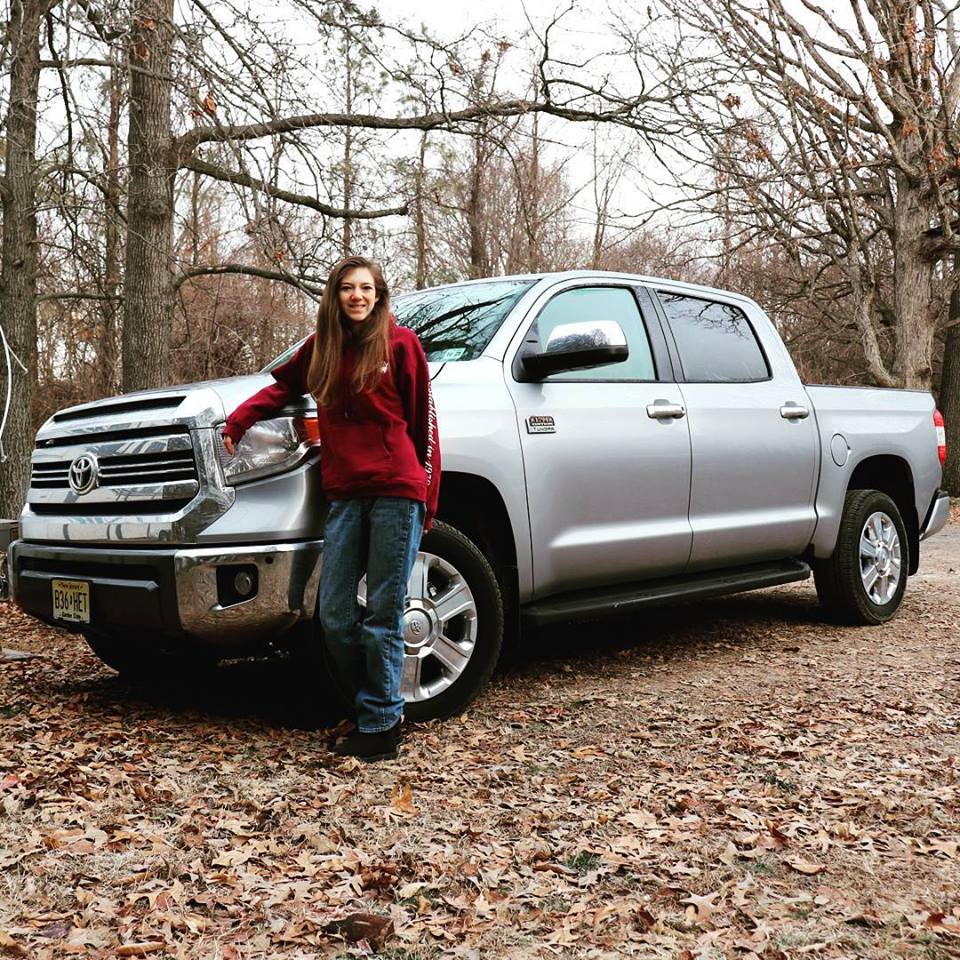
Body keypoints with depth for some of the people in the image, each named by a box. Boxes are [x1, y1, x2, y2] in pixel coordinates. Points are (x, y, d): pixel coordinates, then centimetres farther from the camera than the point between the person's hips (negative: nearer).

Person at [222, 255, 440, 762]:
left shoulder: (400, 342, 2)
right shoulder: (322, 346, 14)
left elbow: (423, 421, 3)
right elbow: (284, 385, 30)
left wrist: (428, 493, 0)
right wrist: (238, 420, 14)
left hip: (397, 492, -4)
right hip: (345, 495, 4)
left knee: (382, 615, -2)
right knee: (334, 615, 1)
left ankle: (380, 725, 9)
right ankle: (382, 703, 19)